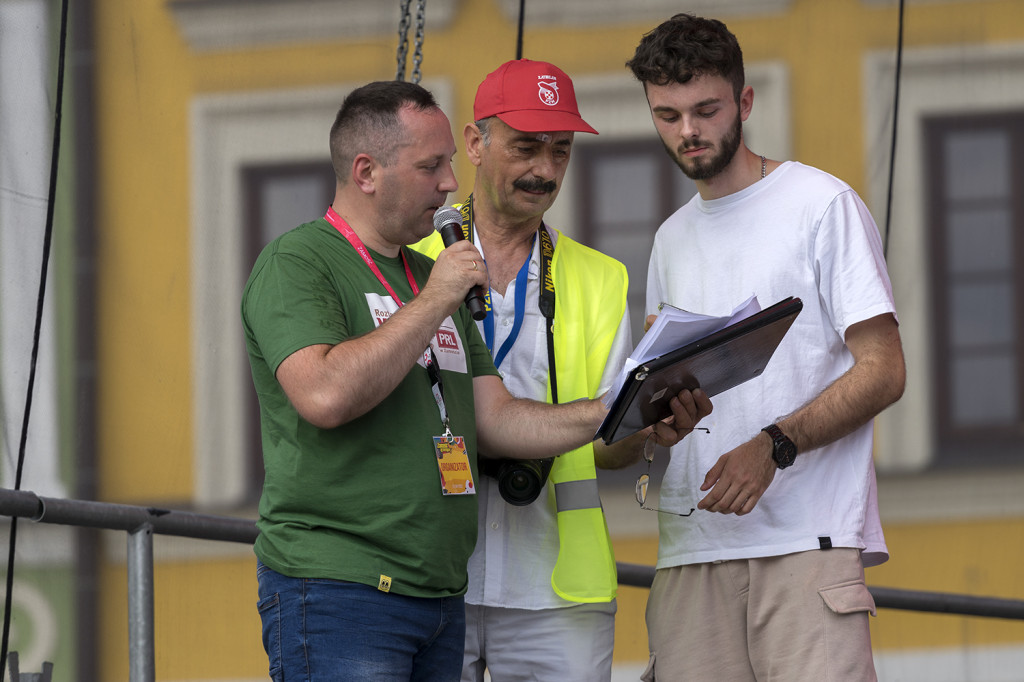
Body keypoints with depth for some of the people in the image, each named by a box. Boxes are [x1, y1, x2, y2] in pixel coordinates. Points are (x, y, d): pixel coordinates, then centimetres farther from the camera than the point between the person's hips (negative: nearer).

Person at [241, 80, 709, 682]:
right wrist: (432, 304, -15)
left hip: (442, 595, 8)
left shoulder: (433, 278, 21)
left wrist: (621, 415, 3)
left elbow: (495, 420, 17)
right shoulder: (297, 263, -6)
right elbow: (325, 396, -23)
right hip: (340, 592, -8)